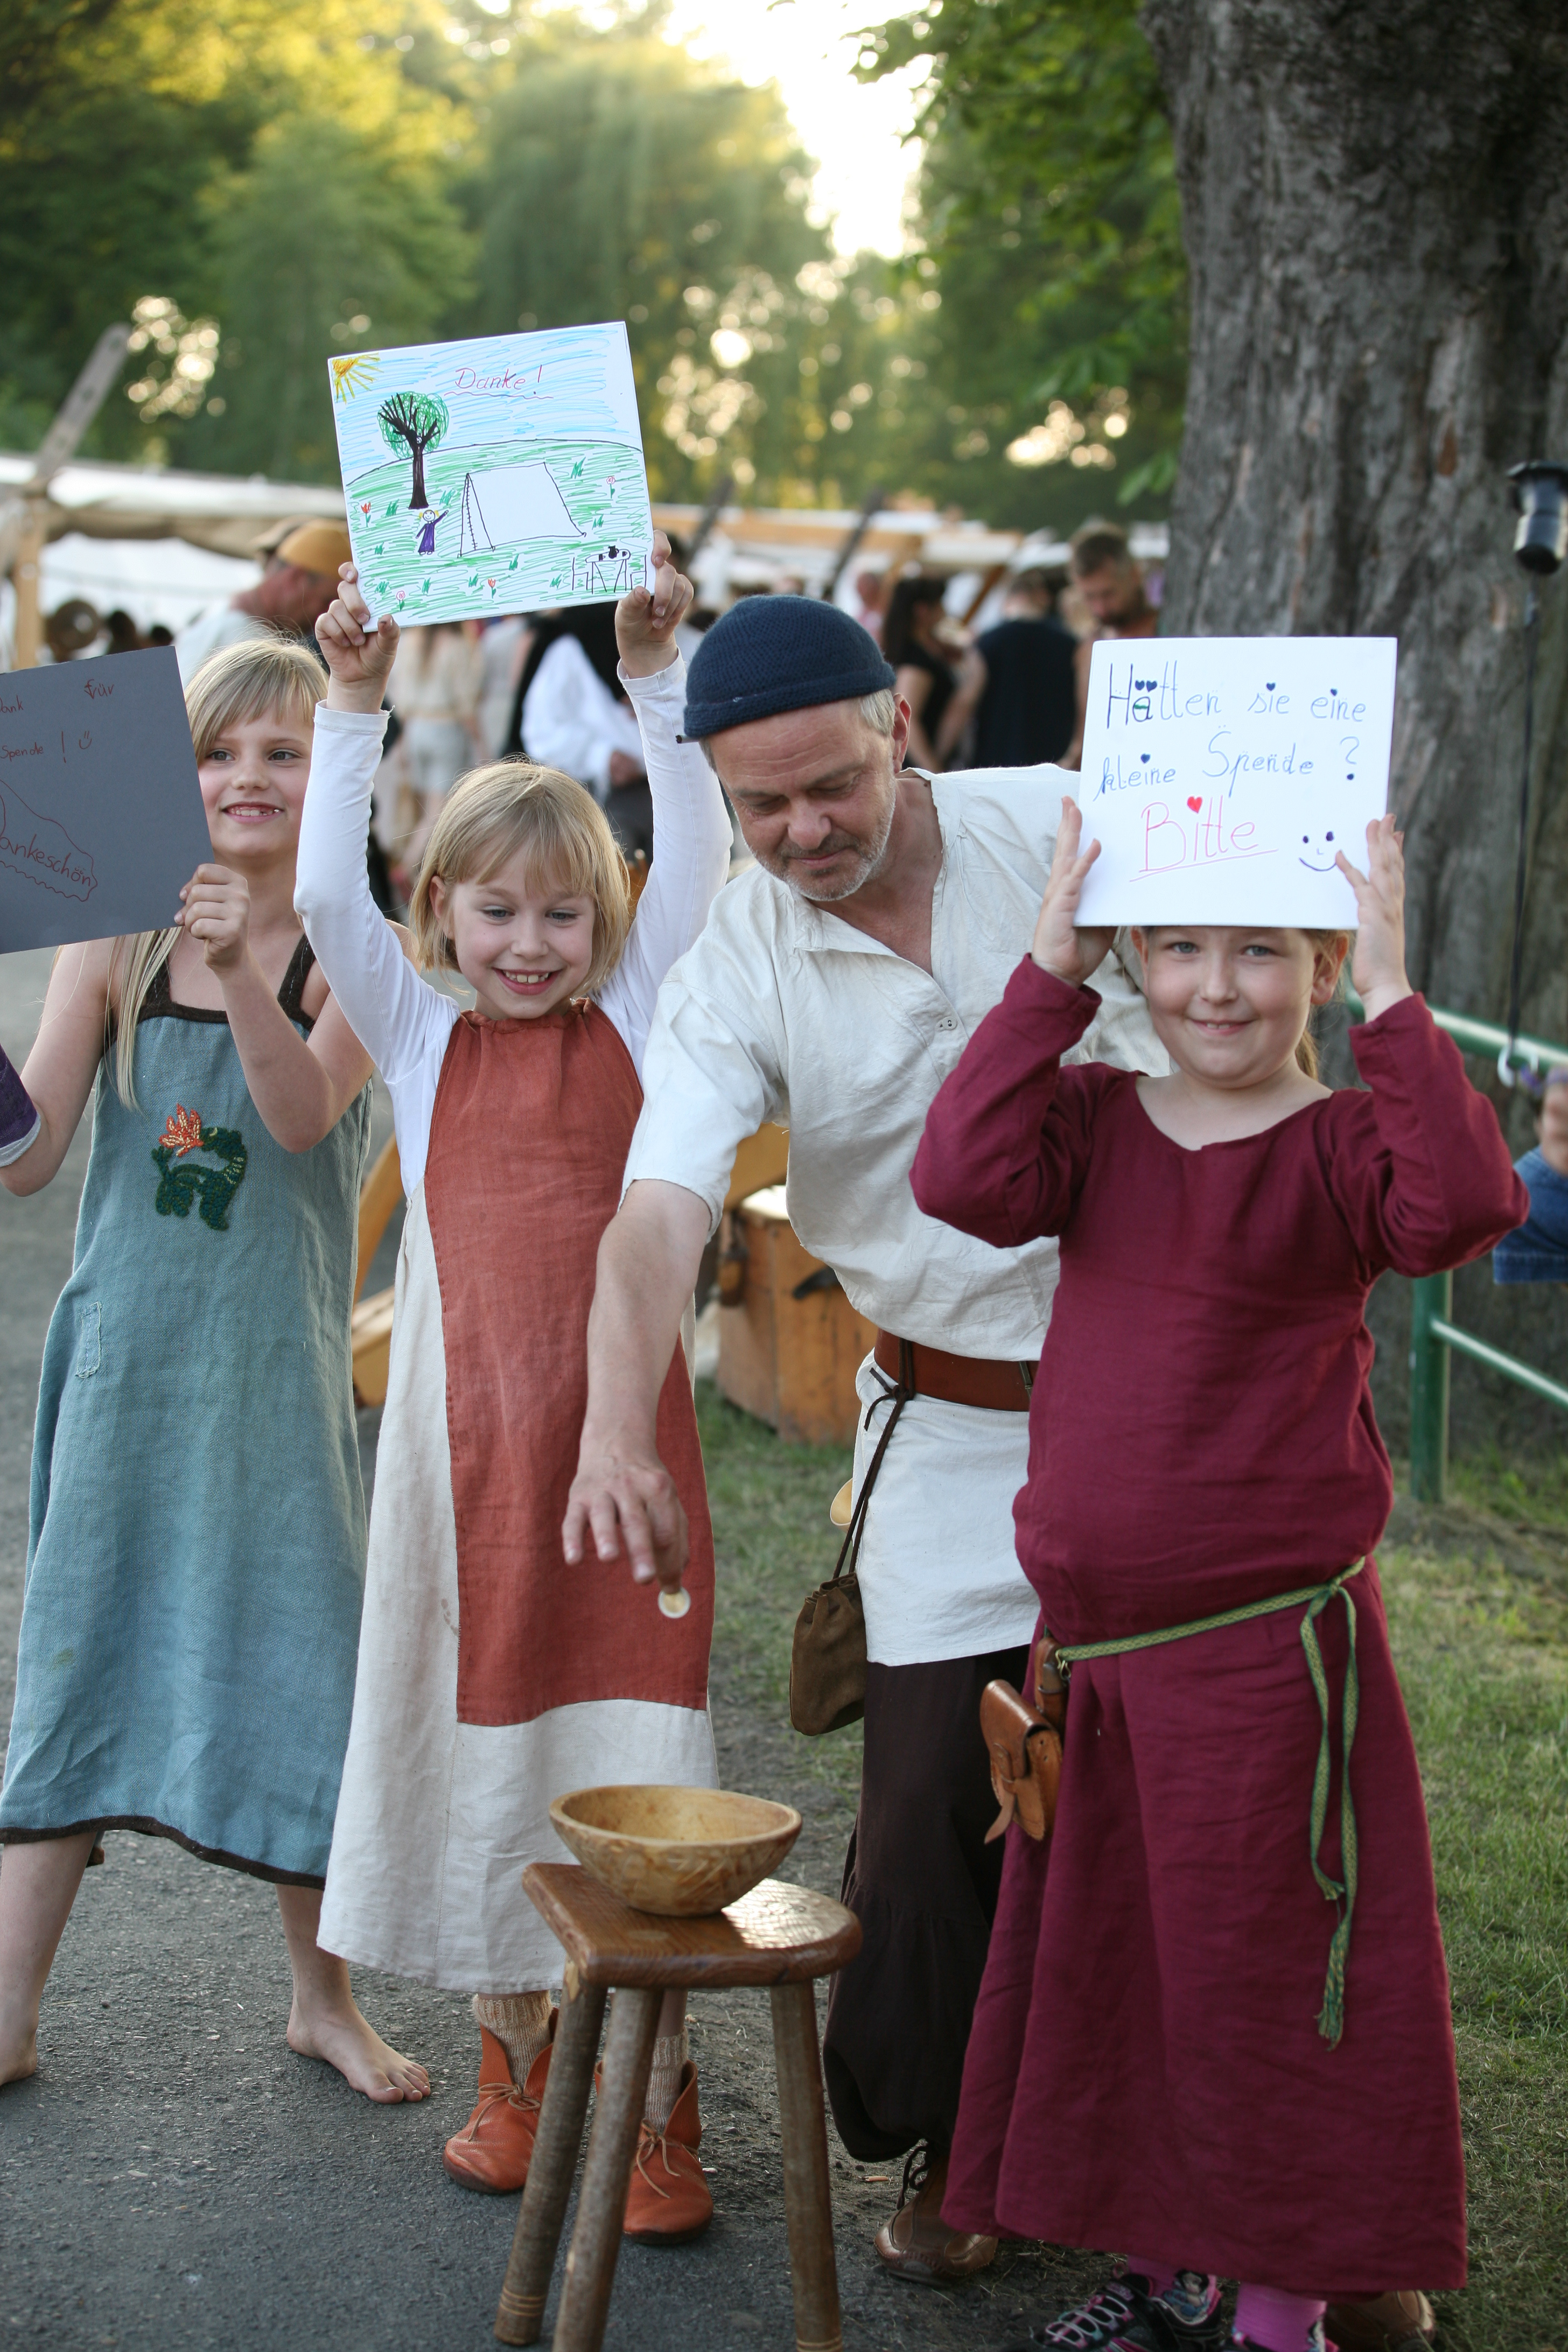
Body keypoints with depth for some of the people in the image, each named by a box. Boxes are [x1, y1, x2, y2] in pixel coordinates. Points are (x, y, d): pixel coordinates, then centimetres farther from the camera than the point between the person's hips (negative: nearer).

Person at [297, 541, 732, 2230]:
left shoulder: (631, 1015, 5)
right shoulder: (416, 1035, 6)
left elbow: (697, 863, -6)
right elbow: (325, 894, -6)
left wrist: (653, 676, -12)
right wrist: (354, 702, -11)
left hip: (620, 1410, -1)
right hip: (468, 1418, 1)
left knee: (634, 1731, -2)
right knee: (481, 1725, 8)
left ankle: (654, 2107, 7)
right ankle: (517, 2067, 24)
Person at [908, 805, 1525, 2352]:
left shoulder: (1339, 1147, -8)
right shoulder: (1098, 1123, 5)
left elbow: (1466, 1207, -29)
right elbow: (963, 1179, -14)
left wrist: (1392, 1002, -27)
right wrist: (1046, 972, -15)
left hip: (1268, 1642, -5)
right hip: (1095, 1643, 6)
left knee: (1271, 1975, 4)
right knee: (1106, 1963, 17)